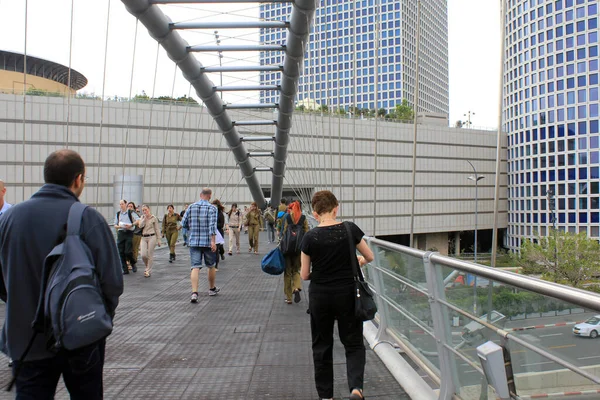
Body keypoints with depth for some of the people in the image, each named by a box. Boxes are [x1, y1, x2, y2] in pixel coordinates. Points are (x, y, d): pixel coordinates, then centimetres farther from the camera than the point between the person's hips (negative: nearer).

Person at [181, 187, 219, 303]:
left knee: (195, 267, -1)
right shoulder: (212, 208, -6)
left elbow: (183, 223, 6)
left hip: (193, 241, 2)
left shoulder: (191, 207, 4)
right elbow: (212, 225, -17)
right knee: (210, 266, 16)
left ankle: (194, 293, -14)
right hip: (208, 241, -2)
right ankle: (212, 289, 32)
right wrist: (213, 241, -20)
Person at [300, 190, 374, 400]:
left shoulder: (310, 237, -10)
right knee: (353, 344, 14)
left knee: (322, 346, 16)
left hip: (319, 296, 0)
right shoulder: (350, 229, -9)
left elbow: (304, 275, -4)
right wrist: (359, 262, 26)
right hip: (347, 295, 0)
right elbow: (369, 257, 5)